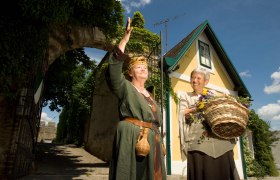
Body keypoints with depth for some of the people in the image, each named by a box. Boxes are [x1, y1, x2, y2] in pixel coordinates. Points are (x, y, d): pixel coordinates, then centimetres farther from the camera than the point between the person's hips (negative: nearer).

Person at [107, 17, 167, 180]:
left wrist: (159, 141, 16)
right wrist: (126, 37, -18)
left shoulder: (149, 95, 21)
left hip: (152, 139, 7)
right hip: (132, 138, -7)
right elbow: (115, 64, -15)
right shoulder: (125, 87, 2)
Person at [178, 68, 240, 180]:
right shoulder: (185, 96, 12)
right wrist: (199, 107, -12)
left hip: (220, 140, 3)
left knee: (223, 170, -1)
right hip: (198, 142, -2)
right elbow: (182, 114, 0)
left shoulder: (212, 94, 18)